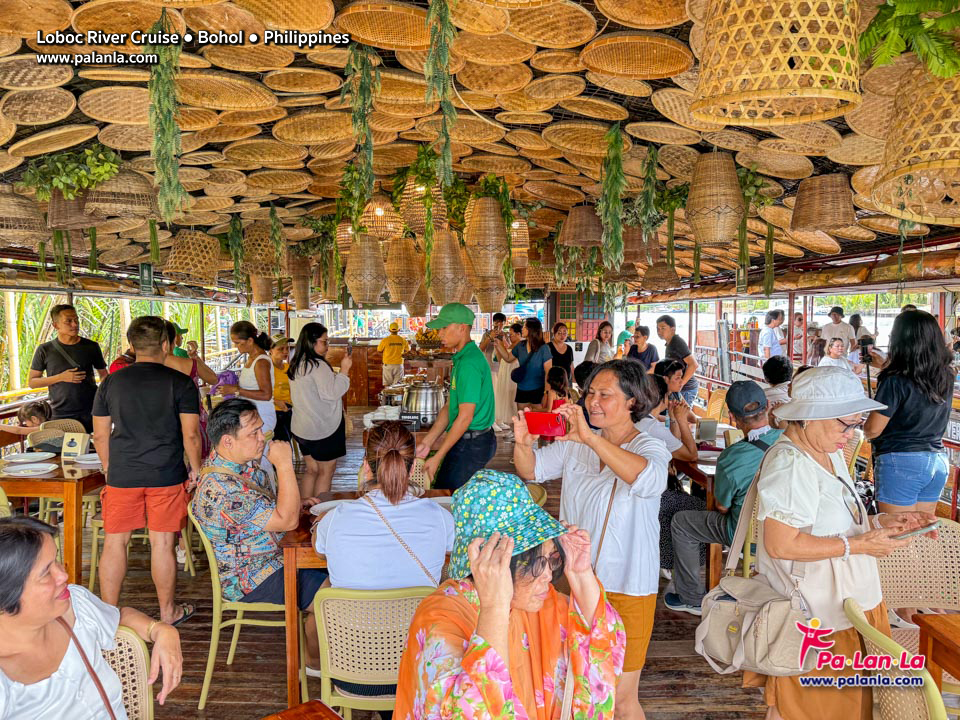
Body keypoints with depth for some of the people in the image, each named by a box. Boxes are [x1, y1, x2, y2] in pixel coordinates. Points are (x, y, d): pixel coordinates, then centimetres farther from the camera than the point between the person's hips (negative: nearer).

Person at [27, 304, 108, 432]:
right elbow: (31, 382, 4)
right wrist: (61, 377, -11)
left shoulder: (91, 347, 4)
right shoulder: (45, 350, 2)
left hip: (91, 412, 0)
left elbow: (104, 375, 11)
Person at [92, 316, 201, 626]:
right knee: (162, 543, 6)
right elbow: (191, 434, -9)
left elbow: (100, 435, 7)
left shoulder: (111, 382, 3)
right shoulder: (180, 383, -5)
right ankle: (168, 612, 21)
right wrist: (195, 470, 4)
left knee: (114, 543, 12)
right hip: (166, 476, -2)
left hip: (121, 476, 2)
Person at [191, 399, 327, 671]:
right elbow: (287, 521, -29)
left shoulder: (245, 462, 1)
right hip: (250, 580, -10)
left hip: (274, 555, 10)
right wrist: (284, 464, -29)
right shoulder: (220, 487, -30)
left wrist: (297, 504, 2)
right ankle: (316, 661, 12)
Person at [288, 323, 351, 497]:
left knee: (311, 470, 17)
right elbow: (331, 393, -24)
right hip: (323, 428, -9)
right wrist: (344, 370, -18)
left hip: (302, 428, 9)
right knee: (326, 471, 4)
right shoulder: (318, 365, -20)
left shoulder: (296, 365, 9)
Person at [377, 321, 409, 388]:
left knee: (387, 385, 6)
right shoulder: (403, 340, -4)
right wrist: (409, 344, 33)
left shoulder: (385, 340, -9)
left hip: (388, 365, -1)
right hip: (399, 365, 1)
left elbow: (379, 350, 2)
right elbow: (408, 349, 13)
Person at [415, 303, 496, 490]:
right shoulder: (462, 358, 14)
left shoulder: (469, 362, -19)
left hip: (471, 445, -10)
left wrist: (437, 457, -17)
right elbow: (450, 406, 13)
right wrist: (427, 442, 6)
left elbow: (465, 416, -21)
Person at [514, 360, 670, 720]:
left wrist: (590, 438, -39)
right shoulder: (576, 444, 3)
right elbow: (532, 470, 4)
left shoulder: (650, 448, -10)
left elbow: (649, 480, -33)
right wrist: (523, 444, -18)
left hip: (627, 589, -4)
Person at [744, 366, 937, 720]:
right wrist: (858, 545, -24)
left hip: (847, 605, 9)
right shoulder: (789, 464, -25)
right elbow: (781, 544, -29)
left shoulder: (829, 453, 6)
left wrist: (880, 522, 1)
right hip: (813, 619, -9)